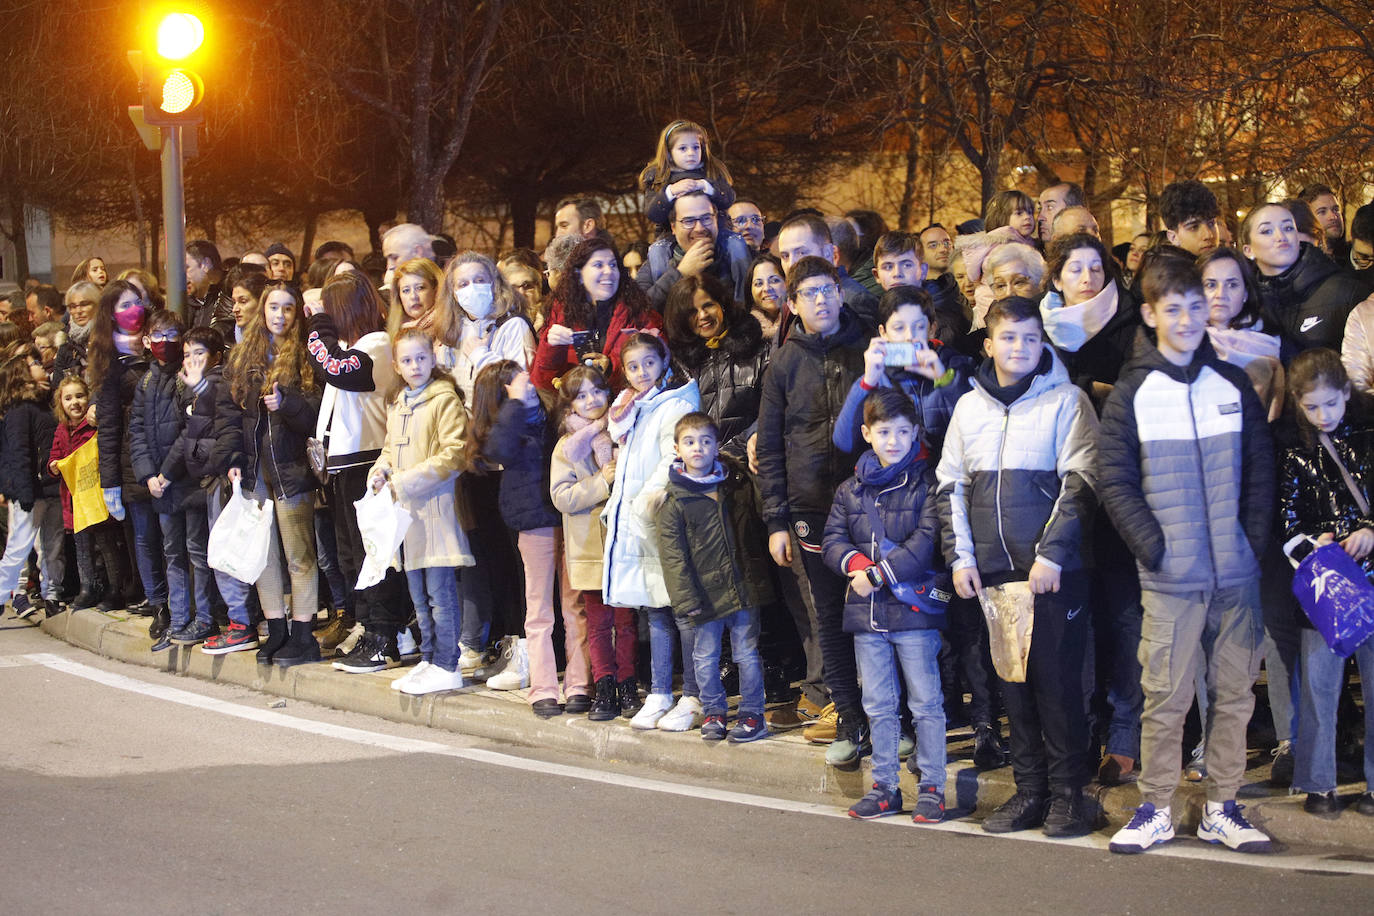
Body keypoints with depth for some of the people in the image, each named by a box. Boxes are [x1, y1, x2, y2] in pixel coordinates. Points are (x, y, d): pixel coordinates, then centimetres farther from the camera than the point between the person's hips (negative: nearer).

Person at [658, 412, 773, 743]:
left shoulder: (739, 484, 7)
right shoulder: (675, 502, -4)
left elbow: (757, 526, 19)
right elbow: (673, 554, -6)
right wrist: (685, 598, -13)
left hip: (744, 587, 1)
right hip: (705, 592, -1)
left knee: (747, 653, 5)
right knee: (705, 657, 8)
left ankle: (752, 713, 15)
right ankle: (713, 712, 23)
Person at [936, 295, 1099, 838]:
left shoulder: (1066, 401, -1)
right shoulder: (969, 407, 12)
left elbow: (1080, 483, -6)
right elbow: (951, 485, 14)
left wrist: (1051, 554, -13)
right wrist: (960, 557, 5)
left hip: (1052, 569, -4)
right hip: (992, 569, 4)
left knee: (1058, 680, -2)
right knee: (1013, 681, 8)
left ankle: (1067, 794, 7)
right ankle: (1029, 789, 16)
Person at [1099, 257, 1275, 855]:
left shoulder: (1233, 384, 9)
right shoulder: (1131, 392, 0)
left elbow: (1261, 469, 10)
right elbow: (1114, 480, -3)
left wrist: (1255, 540, 1)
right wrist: (1152, 546, -11)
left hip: (1237, 574, 3)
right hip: (1169, 578, -3)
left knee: (1235, 693, 7)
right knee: (1165, 697, 0)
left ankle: (1222, 807, 18)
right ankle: (1155, 810, 12)